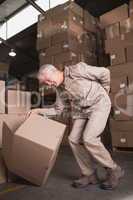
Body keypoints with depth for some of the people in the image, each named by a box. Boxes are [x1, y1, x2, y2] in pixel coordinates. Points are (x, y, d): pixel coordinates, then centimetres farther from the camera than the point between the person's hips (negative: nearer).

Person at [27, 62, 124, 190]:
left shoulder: (77, 69, -15)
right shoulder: (60, 89, 6)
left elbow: (104, 72, -8)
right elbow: (58, 110, 8)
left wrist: (103, 92, 4)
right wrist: (39, 111, -1)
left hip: (99, 104, -7)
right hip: (82, 111, 7)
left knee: (88, 138, -20)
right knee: (74, 139, -4)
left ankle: (114, 171, 0)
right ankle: (89, 175, 10)